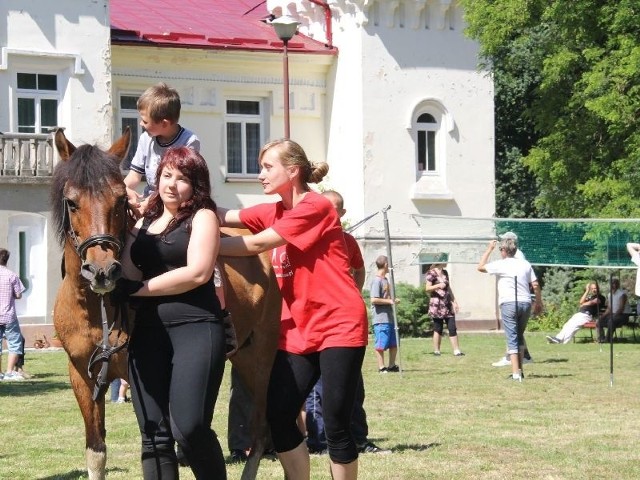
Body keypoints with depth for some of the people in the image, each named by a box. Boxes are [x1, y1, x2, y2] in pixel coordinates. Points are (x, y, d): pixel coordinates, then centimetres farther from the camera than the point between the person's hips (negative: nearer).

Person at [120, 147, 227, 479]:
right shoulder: (143, 223, 18)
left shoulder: (202, 217, 2)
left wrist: (138, 288, -9)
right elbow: (130, 274, 6)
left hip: (195, 327, -6)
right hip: (147, 332, 6)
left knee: (189, 428, -18)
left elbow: (198, 273, -12)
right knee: (154, 435, 4)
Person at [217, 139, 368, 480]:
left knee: (335, 424, -5)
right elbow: (225, 217, 1)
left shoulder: (316, 207, -12)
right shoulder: (273, 212, 12)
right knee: (278, 416, 0)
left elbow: (256, 244, -16)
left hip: (339, 326, -8)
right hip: (297, 331, 8)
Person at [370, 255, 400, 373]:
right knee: (381, 344, -4)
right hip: (380, 319, -10)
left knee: (394, 344, 13)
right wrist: (389, 301, -14)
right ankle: (381, 367, 1)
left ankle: (392, 366, 22)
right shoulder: (377, 281, -12)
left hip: (389, 318, 10)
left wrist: (393, 300, 9)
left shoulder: (385, 280, 17)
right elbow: (374, 300, -19)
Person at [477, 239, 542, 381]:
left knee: (512, 338, -6)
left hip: (508, 304, -5)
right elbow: (535, 285, 8)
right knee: (519, 336, 20)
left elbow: (480, 267, 10)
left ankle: (516, 373, -14)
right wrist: (539, 302, 20)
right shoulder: (525, 264, 11)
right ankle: (519, 369, 19)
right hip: (525, 303, 5)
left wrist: (489, 249, 18)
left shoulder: (500, 264, -2)